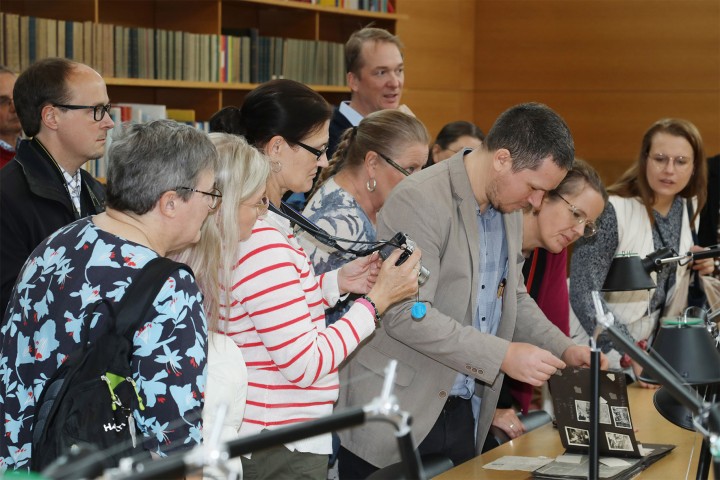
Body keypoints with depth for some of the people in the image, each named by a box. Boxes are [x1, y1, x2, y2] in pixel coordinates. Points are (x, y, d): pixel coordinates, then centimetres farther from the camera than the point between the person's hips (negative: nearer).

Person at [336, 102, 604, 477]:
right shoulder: (420, 200, -18)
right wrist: (503, 356, -24)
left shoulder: (508, 210, 8)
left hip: (464, 413, 8)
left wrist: (564, 350, 5)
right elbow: (406, 314, -24)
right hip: (396, 415, -7)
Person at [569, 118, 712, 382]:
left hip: (648, 346, 6)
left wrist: (693, 267, -6)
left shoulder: (688, 208, -2)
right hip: (600, 354, -6)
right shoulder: (610, 212, -23)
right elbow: (584, 297, -27)